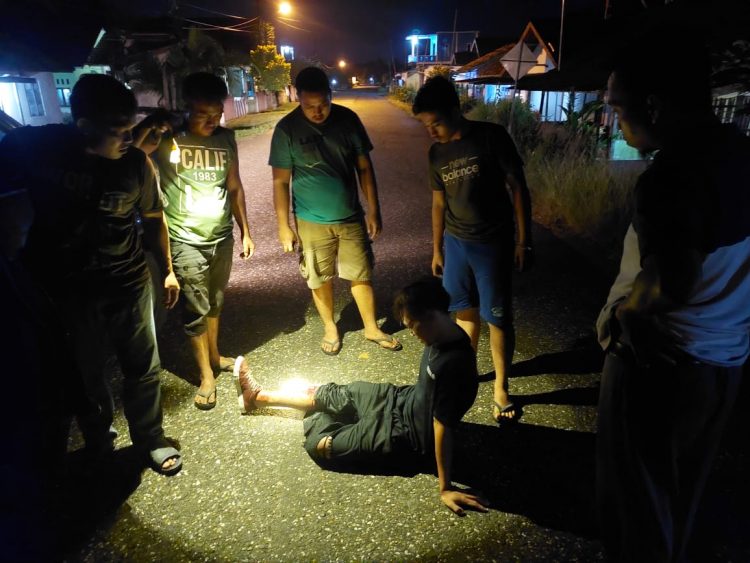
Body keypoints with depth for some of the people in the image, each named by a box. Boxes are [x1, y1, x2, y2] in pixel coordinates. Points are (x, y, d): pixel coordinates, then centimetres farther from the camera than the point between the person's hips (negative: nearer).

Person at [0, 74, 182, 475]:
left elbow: (153, 218, 4)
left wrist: (167, 270, 10)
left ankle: (150, 440, 33)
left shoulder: (134, 161, -9)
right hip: (63, 289, 0)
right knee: (83, 374, 15)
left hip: (128, 281, 1)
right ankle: (98, 442, 40)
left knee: (144, 367, 10)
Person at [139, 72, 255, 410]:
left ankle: (214, 356, 36)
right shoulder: (166, 138, -11)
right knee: (195, 309, 0)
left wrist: (245, 231, 11)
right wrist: (148, 127, -30)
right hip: (185, 241, -4)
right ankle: (206, 375, 15)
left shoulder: (226, 138, 2)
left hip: (222, 236, 4)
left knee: (215, 303, 17)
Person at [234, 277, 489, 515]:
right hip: (405, 401, 8)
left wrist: (446, 488, -20)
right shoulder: (445, 336, -10)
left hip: (404, 432, -8)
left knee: (318, 444, 2)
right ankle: (258, 396, 36)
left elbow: (442, 429, -30)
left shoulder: (451, 366, -37)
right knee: (328, 394, 16)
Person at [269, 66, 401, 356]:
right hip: (312, 222, -1)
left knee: (362, 275, 11)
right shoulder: (287, 129, -12)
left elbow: (364, 167, 1)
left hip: (351, 217, 2)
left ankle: (372, 328, 30)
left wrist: (373, 210, 0)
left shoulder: (348, 119, -6)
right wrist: (283, 226, -8)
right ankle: (330, 328, 35)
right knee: (321, 279, 12)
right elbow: (280, 182, -7)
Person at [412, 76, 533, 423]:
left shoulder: (491, 137, -12)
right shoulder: (436, 152, 4)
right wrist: (436, 250, 14)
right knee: (465, 312, 15)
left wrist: (523, 240, -11)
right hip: (455, 242, 5)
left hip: (493, 243, -4)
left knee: (498, 317, 4)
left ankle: (501, 389, 18)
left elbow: (518, 188, -8)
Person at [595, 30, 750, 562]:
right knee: (682, 483, 27)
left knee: (638, 487, 14)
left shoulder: (672, 173, -26)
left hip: (661, 359, -8)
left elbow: (670, 282, -32)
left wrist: (624, 309, -12)